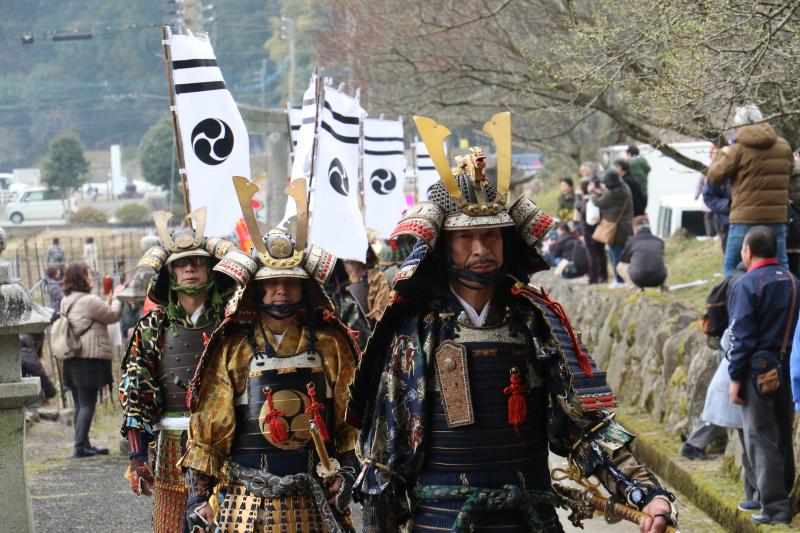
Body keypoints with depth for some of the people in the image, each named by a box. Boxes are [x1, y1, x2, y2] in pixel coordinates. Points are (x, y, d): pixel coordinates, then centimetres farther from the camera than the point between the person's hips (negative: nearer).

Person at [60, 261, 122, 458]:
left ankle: (84, 445, 18)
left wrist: (107, 301, 15)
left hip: (71, 359, 9)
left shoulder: (66, 302, 13)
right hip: (89, 359, -9)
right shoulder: (89, 301, -15)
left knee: (79, 404, 13)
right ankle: (80, 446, -8)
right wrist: (115, 300, 13)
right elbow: (113, 315, -6)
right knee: (87, 403, -5)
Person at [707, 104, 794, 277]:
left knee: (732, 267, 3)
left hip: (746, 218, -4)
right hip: (777, 217, 4)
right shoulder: (784, 147, 7)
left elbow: (714, 175, -2)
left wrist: (722, 154, 15)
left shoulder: (739, 149, -8)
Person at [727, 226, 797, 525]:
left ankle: (775, 508, -4)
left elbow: (742, 336, -14)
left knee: (761, 439, -3)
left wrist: (735, 378, -10)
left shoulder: (747, 284, -12)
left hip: (758, 372, -7)